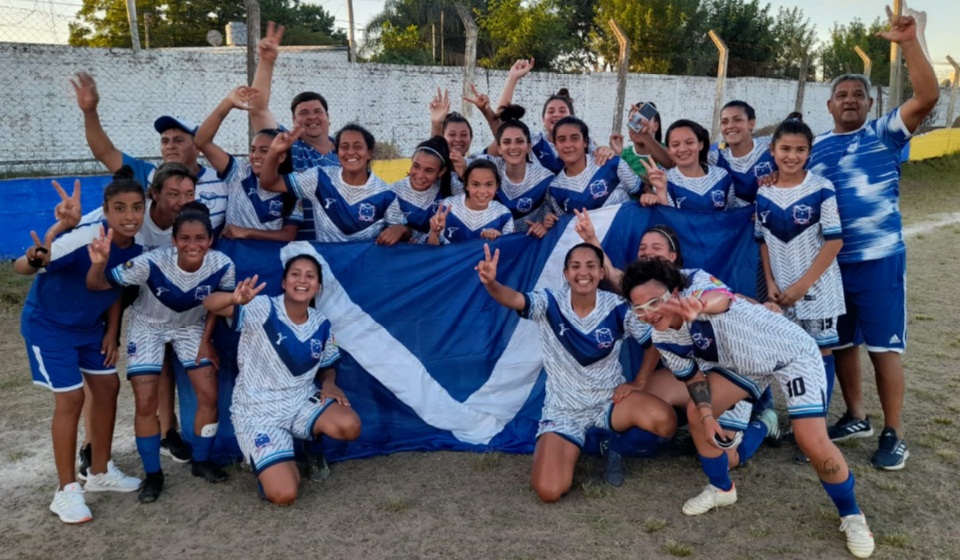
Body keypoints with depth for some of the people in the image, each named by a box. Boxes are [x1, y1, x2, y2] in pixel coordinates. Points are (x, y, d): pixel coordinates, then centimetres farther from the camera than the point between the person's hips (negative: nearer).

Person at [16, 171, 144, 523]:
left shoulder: (137, 246, -14)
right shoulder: (83, 239, -34)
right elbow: (20, 267, -41)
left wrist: (112, 332, 1)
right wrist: (36, 259, -64)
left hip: (88, 325, 7)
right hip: (47, 325, -7)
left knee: (108, 387, 9)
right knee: (71, 399, -7)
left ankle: (100, 472, 27)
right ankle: (66, 491, 9)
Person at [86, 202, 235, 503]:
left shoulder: (222, 265, -28)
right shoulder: (152, 263, -36)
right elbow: (97, 285, -31)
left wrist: (206, 340, -5)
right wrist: (99, 263, -52)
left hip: (190, 327, 2)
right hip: (147, 327, -2)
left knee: (209, 395, -4)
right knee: (145, 403, -7)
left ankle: (202, 461, 18)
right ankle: (153, 474, 13)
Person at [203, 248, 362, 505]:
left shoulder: (322, 325, 0)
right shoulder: (262, 309, -16)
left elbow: (327, 368, 15)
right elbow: (209, 304, -30)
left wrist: (329, 384, -9)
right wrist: (235, 299, -54)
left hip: (301, 401, 4)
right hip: (258, 410, -4)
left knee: (349, 426, -27)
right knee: (284, 495, -19)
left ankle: (306, 444, 9)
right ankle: (261, 457, 17)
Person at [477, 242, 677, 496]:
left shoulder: (618, 308, -11)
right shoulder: (549, 303, -14)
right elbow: (514, 299, -33)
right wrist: (491, 283, -54)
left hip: (610, 400, 1)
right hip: (564, 409, -1)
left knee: (665, 421, -29)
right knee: (549, 491, -19)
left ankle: (612, 442, 6)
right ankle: (568, 450, 18)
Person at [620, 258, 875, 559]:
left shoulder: (694, 291, -34)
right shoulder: (662, 339, -11)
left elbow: (720, 297, -60)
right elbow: (692, 377, 5)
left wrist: (700, 306, -85)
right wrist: (707, 413, -12)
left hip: (792, 352, -7)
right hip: (744, 363, 7)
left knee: (813, 444, -18)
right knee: (695, 413, 1)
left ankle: (851, 515, 9)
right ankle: (722, 489, 24)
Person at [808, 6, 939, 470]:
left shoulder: (885, 133, -2)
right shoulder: (817, 148, 9)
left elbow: (927, 97, -18)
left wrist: (909, 43, -24)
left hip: (880, 259, -4)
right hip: (831, 261, 4)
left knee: (884, 346, 0)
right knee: (841, 343, 13)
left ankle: (894, 435, 13)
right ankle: (855, 418, 31)